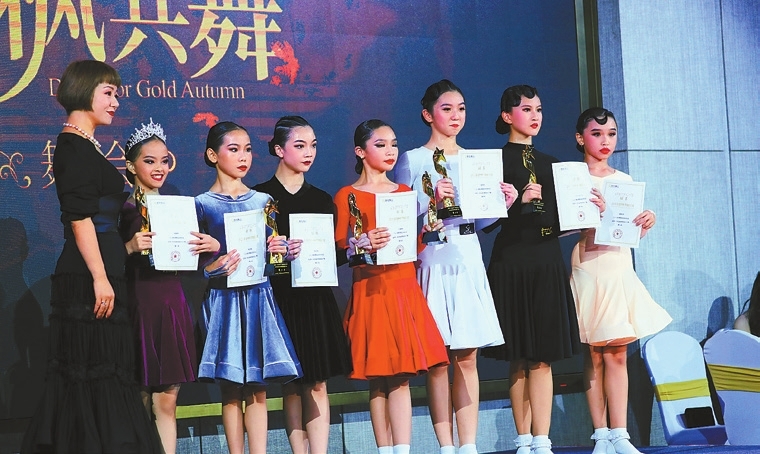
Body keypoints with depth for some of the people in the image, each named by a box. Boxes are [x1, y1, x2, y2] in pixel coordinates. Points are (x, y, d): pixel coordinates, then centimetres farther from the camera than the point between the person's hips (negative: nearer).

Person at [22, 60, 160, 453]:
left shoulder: (85, 146, 18)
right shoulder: (74, 146, -10)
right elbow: (79, 217, -17)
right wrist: (100, 277, -20)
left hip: (96, 274, 10)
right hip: (88, 276, -10)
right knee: (94, 373, -8)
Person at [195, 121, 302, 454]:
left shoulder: (262, 200, 10)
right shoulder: (203, 204, 0)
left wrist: (279, 250, -6)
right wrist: (213, 268, -20)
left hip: (259, 297, 3)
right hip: (223, 299, -3)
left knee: (258, 388, 3)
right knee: (231, 391, 0)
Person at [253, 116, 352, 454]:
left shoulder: (321, 199, 12)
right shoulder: (261, 196, -1)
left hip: (317, 298, 3)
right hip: (281, 297, -3)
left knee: (318, 384, 1)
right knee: (291, 386, 2)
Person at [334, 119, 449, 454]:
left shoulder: (404, 192, 16)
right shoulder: (347, 196, 2)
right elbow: (338, 247, -4)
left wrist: (429, 229, -2)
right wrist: (362, 245, -23)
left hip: (405, 287, 4)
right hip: (371, 290, -4)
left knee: (402, 376, -2)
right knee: (378, 379, -2)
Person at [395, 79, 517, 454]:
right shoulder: (412, 160, 1)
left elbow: (480, 218, 16)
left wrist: (502, 204, -2)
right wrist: (432, 199, -19)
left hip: (468, 258, 4)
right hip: (432, 260, -4)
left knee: (467, 357, 3)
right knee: (437, 359, -3)